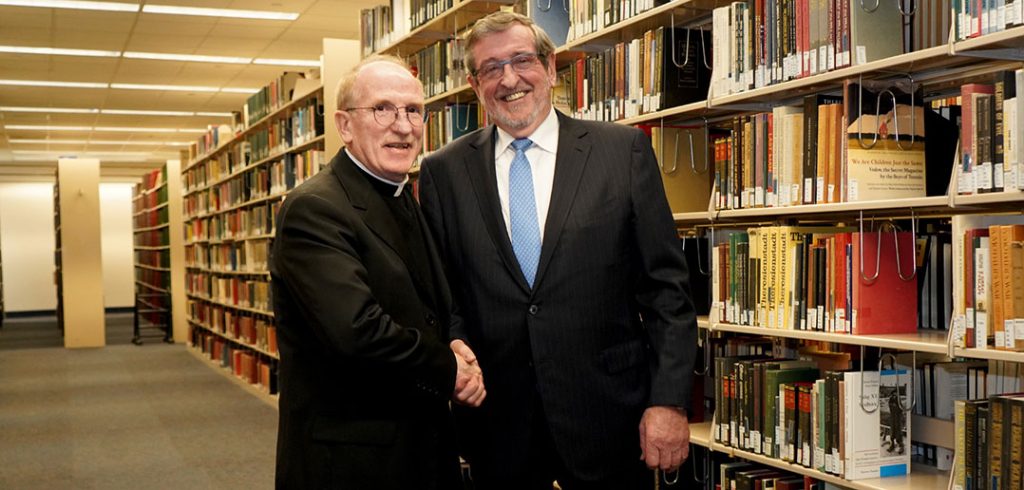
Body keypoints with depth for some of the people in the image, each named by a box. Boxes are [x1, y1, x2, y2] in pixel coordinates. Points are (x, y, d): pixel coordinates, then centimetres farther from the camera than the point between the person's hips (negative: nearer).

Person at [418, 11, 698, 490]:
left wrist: (669, 399, -8)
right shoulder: (443, 171, 3)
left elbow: (665, 284, -3)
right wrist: (454, 342, -10)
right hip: (496, 421, 2)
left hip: (606, 414, -1)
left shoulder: (624, 150, -1)